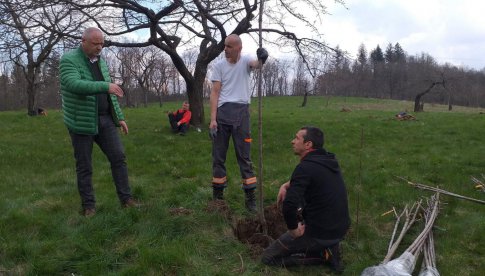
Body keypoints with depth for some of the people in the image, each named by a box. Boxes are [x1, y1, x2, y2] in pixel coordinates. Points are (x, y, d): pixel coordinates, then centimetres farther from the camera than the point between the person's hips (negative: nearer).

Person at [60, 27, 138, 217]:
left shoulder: (101, 61, 10)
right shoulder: (69, 60, -10)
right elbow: (75, 85, -29)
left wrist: (120, 117, 12)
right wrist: (105, 86, -38)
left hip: (105, 120, 5)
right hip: (82, 122, -5)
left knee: (118, 157, 0)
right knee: (84, 166, 4)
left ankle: (126, 198, 9)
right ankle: (88, 205, 17)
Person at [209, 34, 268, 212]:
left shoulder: (245, 61, 6)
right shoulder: (219, 65, 6)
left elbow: (256, 65, -19)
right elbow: (215, 93, 0)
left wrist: (262, 59, -45)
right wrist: (213, 119, -9)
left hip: (241, 112, -1)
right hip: (222, 111, 1)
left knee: (244, 155, 3)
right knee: (218, 154, 7)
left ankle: (250, 196, 9)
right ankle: (217, 194, 20)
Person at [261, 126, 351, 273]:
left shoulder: (305, 167, -22)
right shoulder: (329, 159, 4)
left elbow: (289, 206, -33)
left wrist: (293, 230, -15)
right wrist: (286, 185, 7)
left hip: (321, 233, -8)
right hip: (341, 229, 8)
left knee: (268, 257, 6)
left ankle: (324, 254, -2)